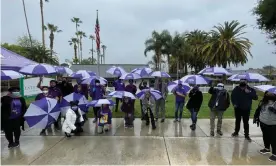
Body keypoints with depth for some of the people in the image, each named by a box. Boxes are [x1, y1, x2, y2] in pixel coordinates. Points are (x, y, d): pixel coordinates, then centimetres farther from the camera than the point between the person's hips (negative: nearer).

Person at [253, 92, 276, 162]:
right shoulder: (263, 102, 3)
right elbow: (258, 109, 12)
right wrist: (256, 117, 14)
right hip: (263, 122, 6)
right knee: (265, 136, 21)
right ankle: (267, 148, 40)